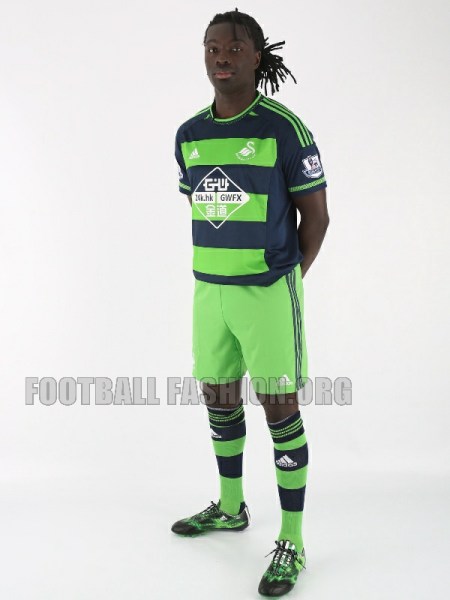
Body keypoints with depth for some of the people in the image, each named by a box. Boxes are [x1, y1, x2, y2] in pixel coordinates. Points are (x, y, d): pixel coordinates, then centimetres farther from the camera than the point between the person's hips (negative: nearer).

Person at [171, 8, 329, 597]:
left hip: (268, 292, -6)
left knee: (280, 410, -1)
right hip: (211, 290, 6)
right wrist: (218, 273, 12)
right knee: (219, 399, 16)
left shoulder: (285, 129, -12)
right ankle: (231, 506, 37)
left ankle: (292, 542, 10)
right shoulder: (189, 135, 6)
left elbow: (316, 215, -5)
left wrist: (285, 282, -1)